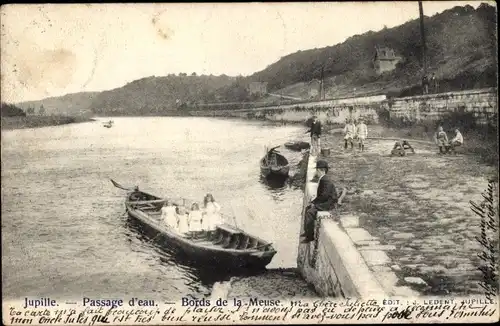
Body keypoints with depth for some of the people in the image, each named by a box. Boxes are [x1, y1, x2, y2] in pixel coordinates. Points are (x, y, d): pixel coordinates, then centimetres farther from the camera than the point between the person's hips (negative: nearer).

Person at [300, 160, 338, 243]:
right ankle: (307, 231, 24)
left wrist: (314, 203, -16)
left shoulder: (326, 180, -22)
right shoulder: (321, 179, 10)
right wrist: (314, 202, 5)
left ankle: (310, 236, -13)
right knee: (308, 208, 16)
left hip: (329, 203, -11)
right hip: (324, 202, 11)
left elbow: (324, 195, -26)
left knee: (310, 212, -21)